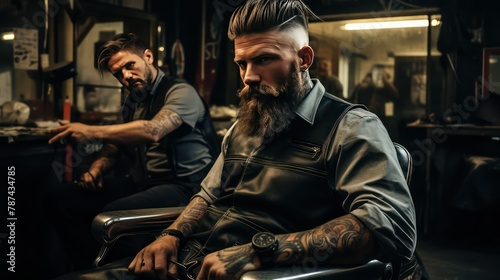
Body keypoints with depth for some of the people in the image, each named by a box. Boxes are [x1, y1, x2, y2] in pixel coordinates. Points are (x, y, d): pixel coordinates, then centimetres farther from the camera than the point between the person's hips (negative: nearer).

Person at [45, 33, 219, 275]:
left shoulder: (181, 92, -9)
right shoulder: (133, 100, 17)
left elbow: (152, 131, -27)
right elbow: (115, 143, 20)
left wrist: (91, 132, -27)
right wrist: (97, 167, -2)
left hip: (183, 186, -8)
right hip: (139, 182, 8)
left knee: (110, 214, -33)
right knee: (61, 199, -4)